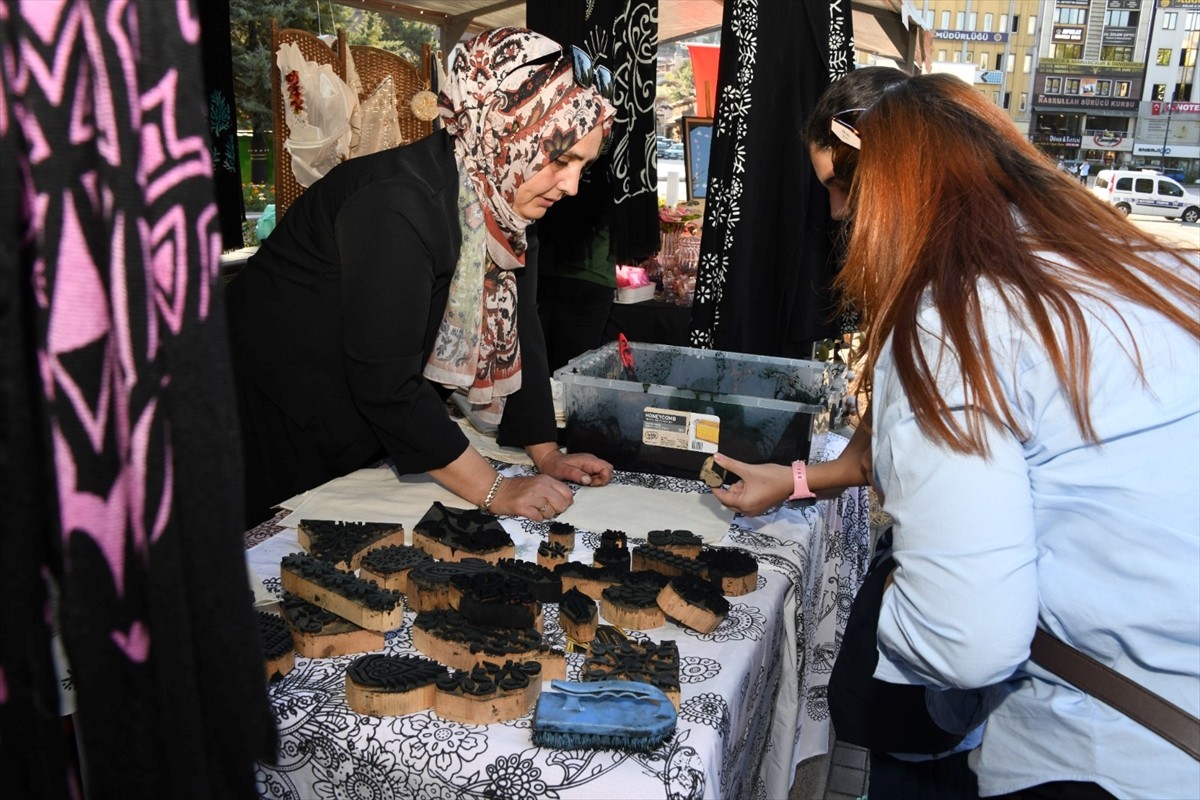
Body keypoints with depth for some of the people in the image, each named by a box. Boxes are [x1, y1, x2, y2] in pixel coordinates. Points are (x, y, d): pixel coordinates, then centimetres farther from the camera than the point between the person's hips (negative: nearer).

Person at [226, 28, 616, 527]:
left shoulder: (506, 201, -5)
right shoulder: (399, 205, -31)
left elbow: (517, 333, 2)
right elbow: (385, 385, -32)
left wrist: (548, 454, -2)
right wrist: (495, 493, -26)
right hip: (270, 430, -7)